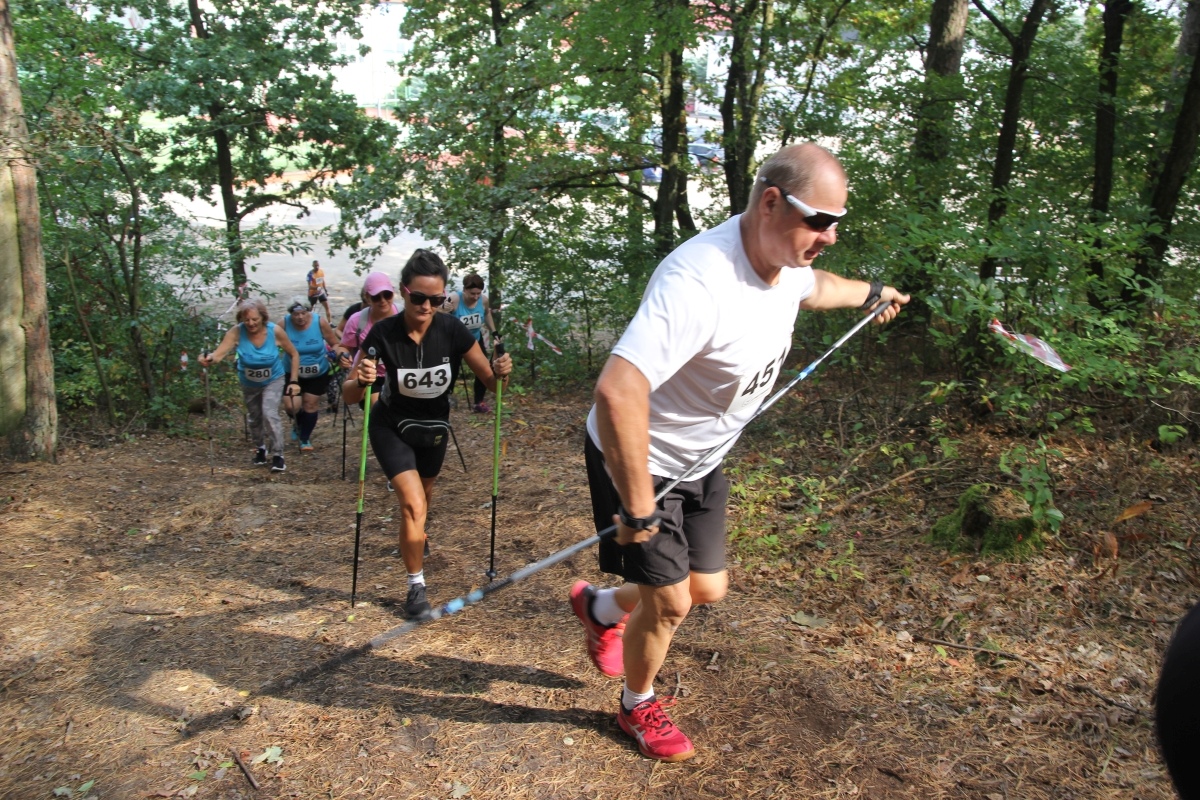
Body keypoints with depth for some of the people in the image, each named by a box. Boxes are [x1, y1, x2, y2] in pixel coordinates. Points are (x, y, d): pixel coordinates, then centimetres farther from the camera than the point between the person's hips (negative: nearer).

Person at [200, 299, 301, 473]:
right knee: (255, 417, 19)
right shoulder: (237, 332, -26)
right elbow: (220, 352, -39)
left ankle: (277, 455, -9)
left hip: (273, 381, -2)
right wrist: (210, 358, -62)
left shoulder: (275, 331, -25)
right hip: (249, 383, 2)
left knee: (270, 414, -21)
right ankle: (261, 447, 45)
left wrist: (293, 381, -17)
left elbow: (294, 355, -13)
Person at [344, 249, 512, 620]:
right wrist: (361, 381, -45)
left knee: (424, 494, 25)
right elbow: (349, 395, -23)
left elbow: (490, 381, -18)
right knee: (413, 503, -19)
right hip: (392, 426, -3)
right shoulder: (383, 334, -26)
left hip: (434, 426, 3)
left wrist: (500, 372, -40)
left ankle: (414, 538, 61)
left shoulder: (452, 331, -23)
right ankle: (416, 586, 3)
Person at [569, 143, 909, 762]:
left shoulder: (787, 260, -7)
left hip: (701, 459, 8)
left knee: (707, 590, 15)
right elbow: (617, 391, -47)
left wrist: (870, 293, 40)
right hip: (639, 460, -8)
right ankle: (637, 707, 35)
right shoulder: (699, 280, -38)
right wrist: (638, 509, -37)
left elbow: (812, 287, 21)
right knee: (669, 603, 2)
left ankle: (600, 608, 45)